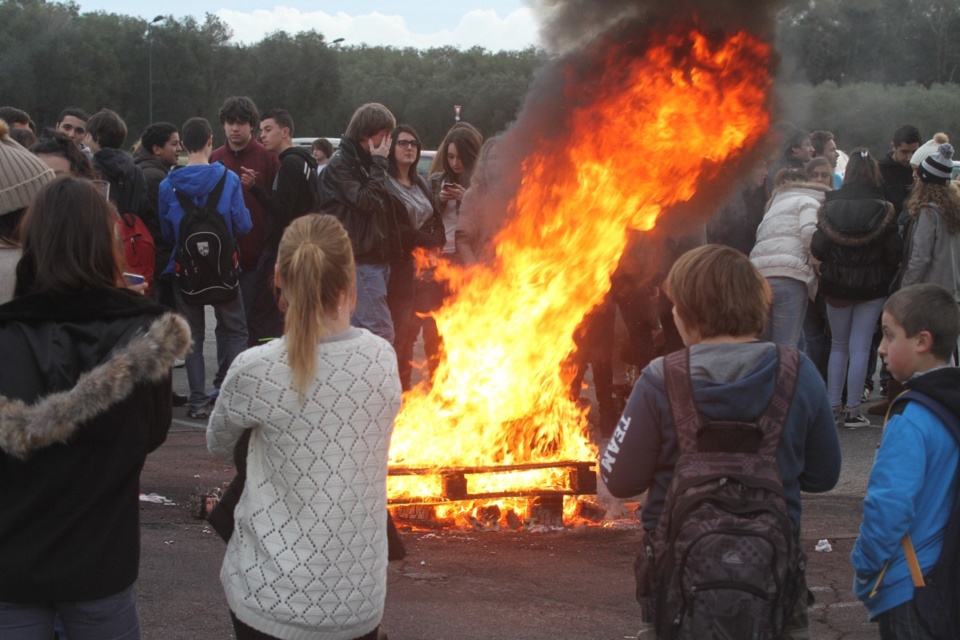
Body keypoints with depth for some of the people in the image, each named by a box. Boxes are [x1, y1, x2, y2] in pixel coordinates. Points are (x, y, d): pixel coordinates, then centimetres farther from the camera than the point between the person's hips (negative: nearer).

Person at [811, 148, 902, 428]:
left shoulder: (829, 207, -6)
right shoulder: (883, 209, -9)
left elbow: (817, 248, -10)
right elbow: (894, 251, -11)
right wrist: (886, 277, 8)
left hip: (836, 286, 2)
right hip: (871, 287, -1)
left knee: (838, 345, 15)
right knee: (860, 348, 3)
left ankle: (832, 407, 14)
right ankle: (852, 410, 3)